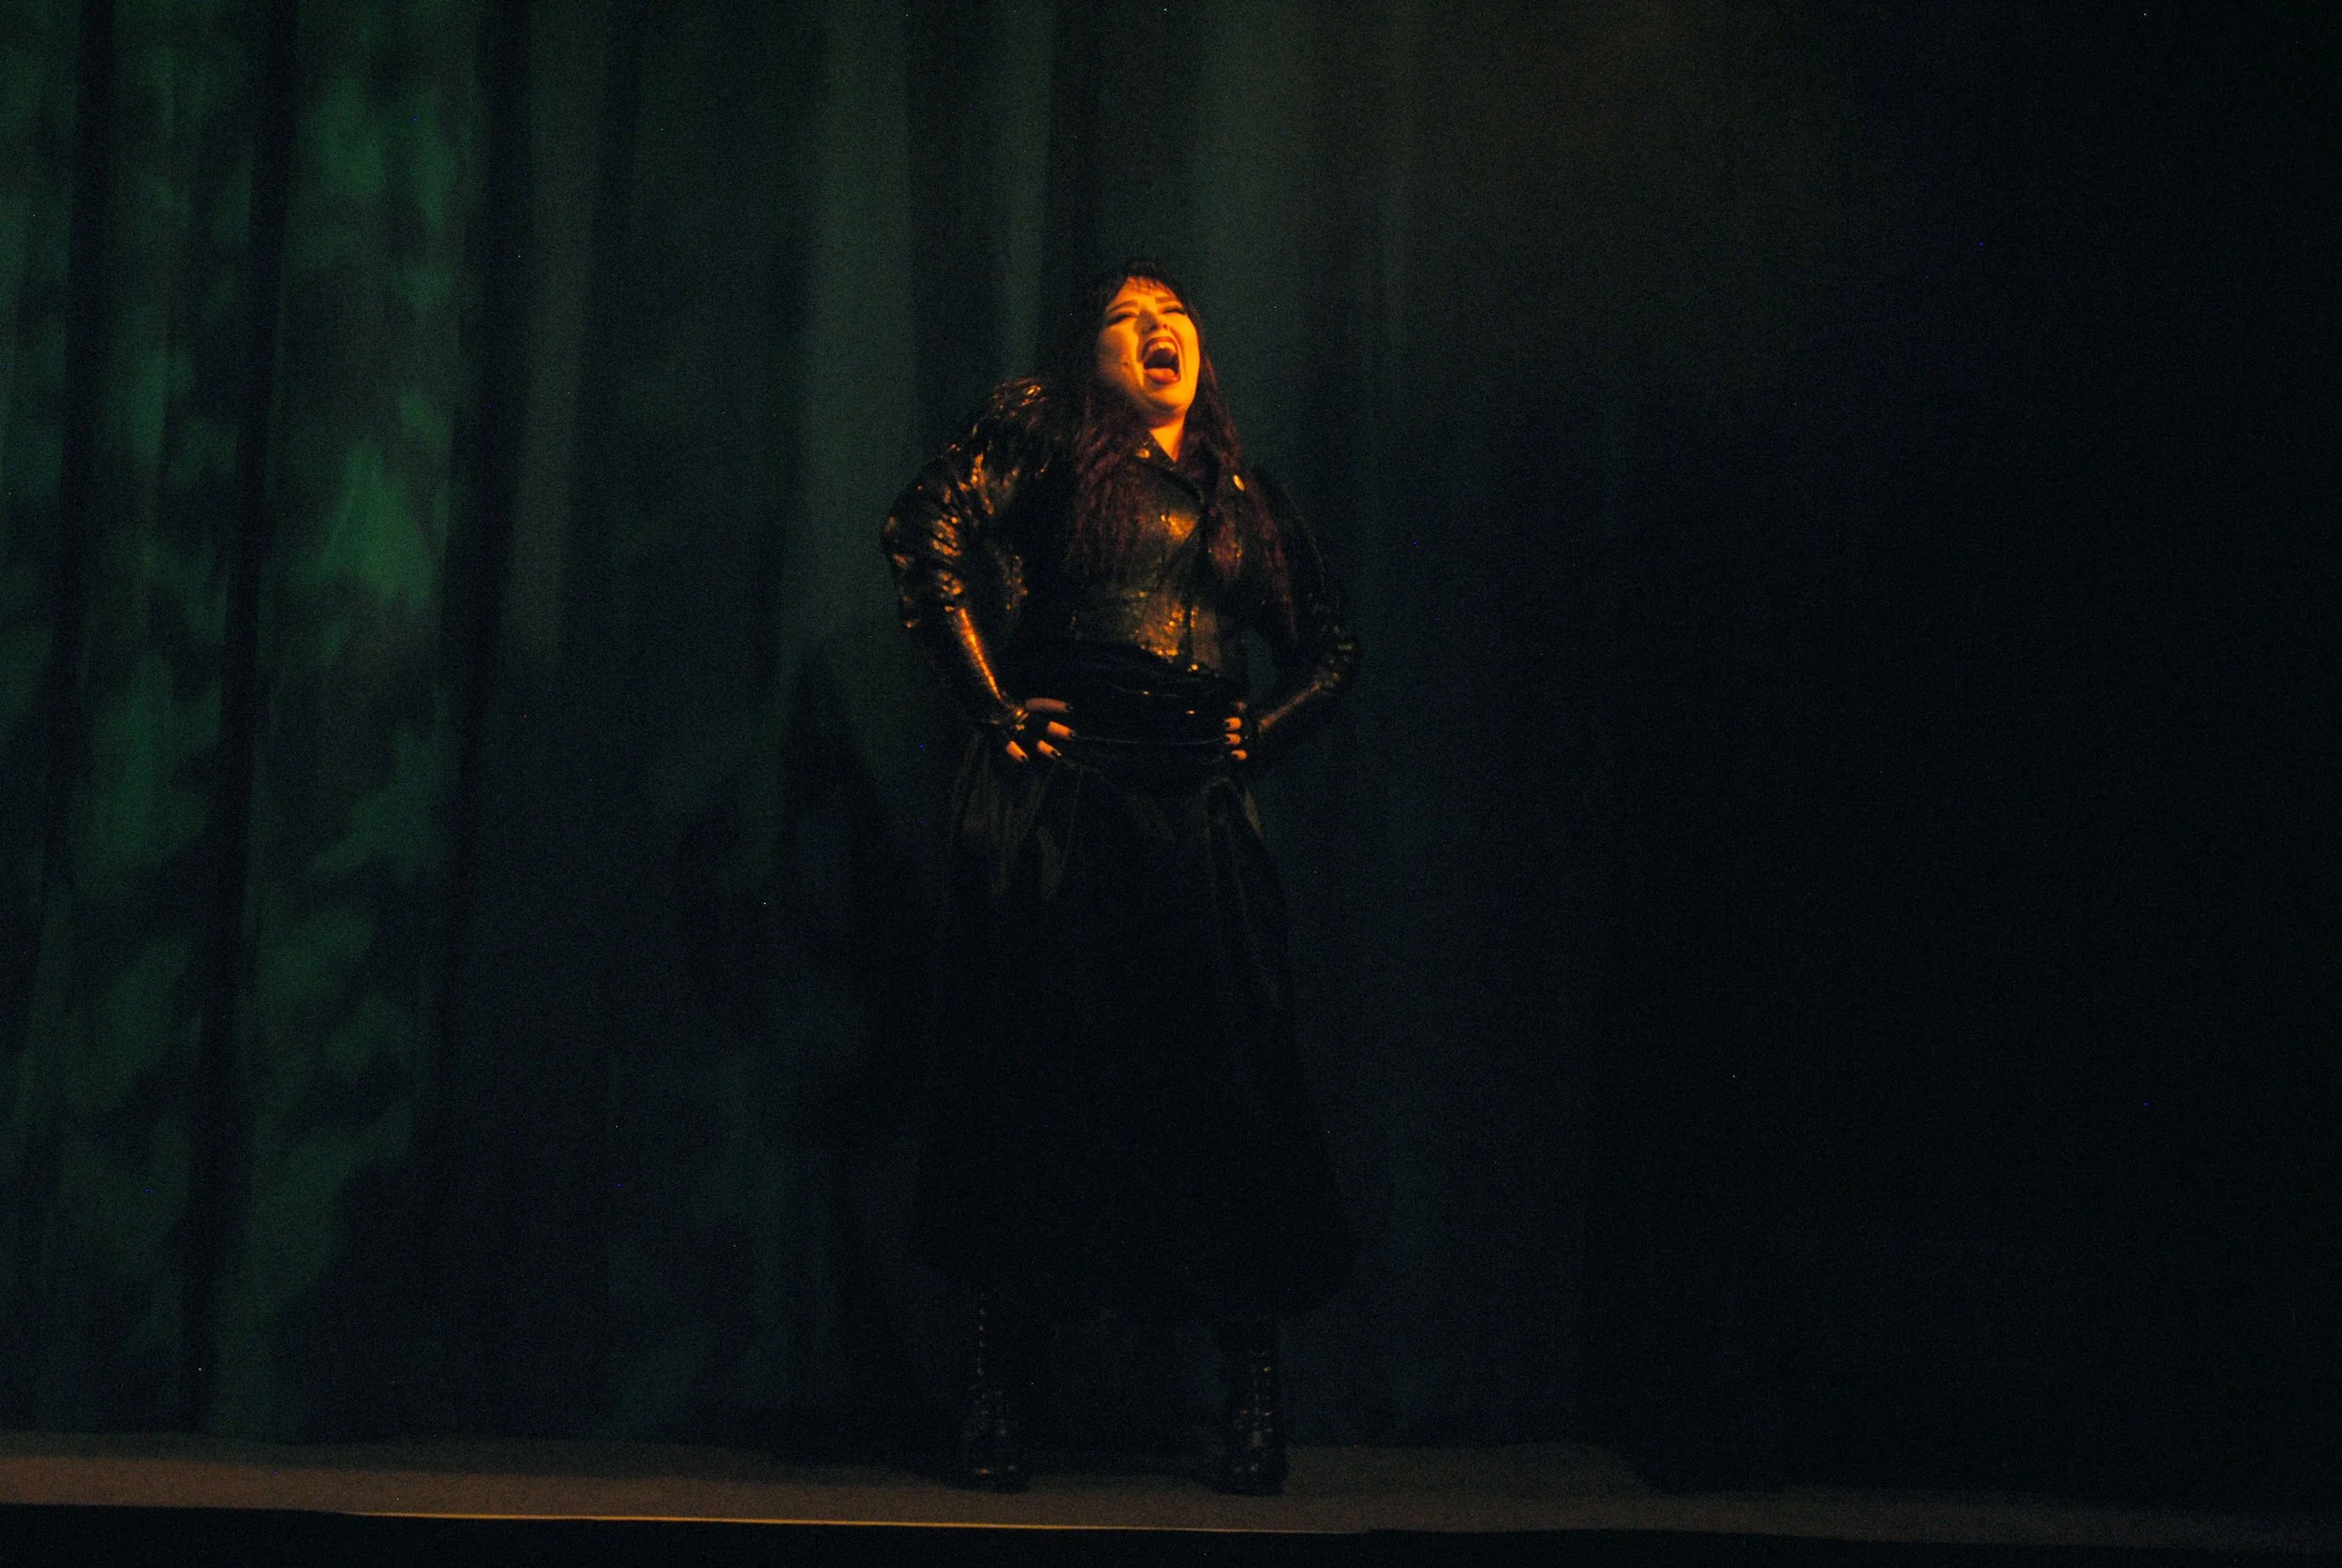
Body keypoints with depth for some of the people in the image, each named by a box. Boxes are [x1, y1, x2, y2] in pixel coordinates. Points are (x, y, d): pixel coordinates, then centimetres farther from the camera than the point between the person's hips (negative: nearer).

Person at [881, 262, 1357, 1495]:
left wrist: (1263, 733, 9)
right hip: (1056, 801, -3)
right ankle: (991, 1398, 7)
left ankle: (1255, 1396, 6)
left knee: (1231, 1083, -3)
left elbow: (1329, 645, 27)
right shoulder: (1039, 431, 8)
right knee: (1032, 1080, -3)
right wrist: (992, 705, -9)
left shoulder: (1244, 493, 20)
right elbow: (926, 528, -6)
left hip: (1202, 813, 4)